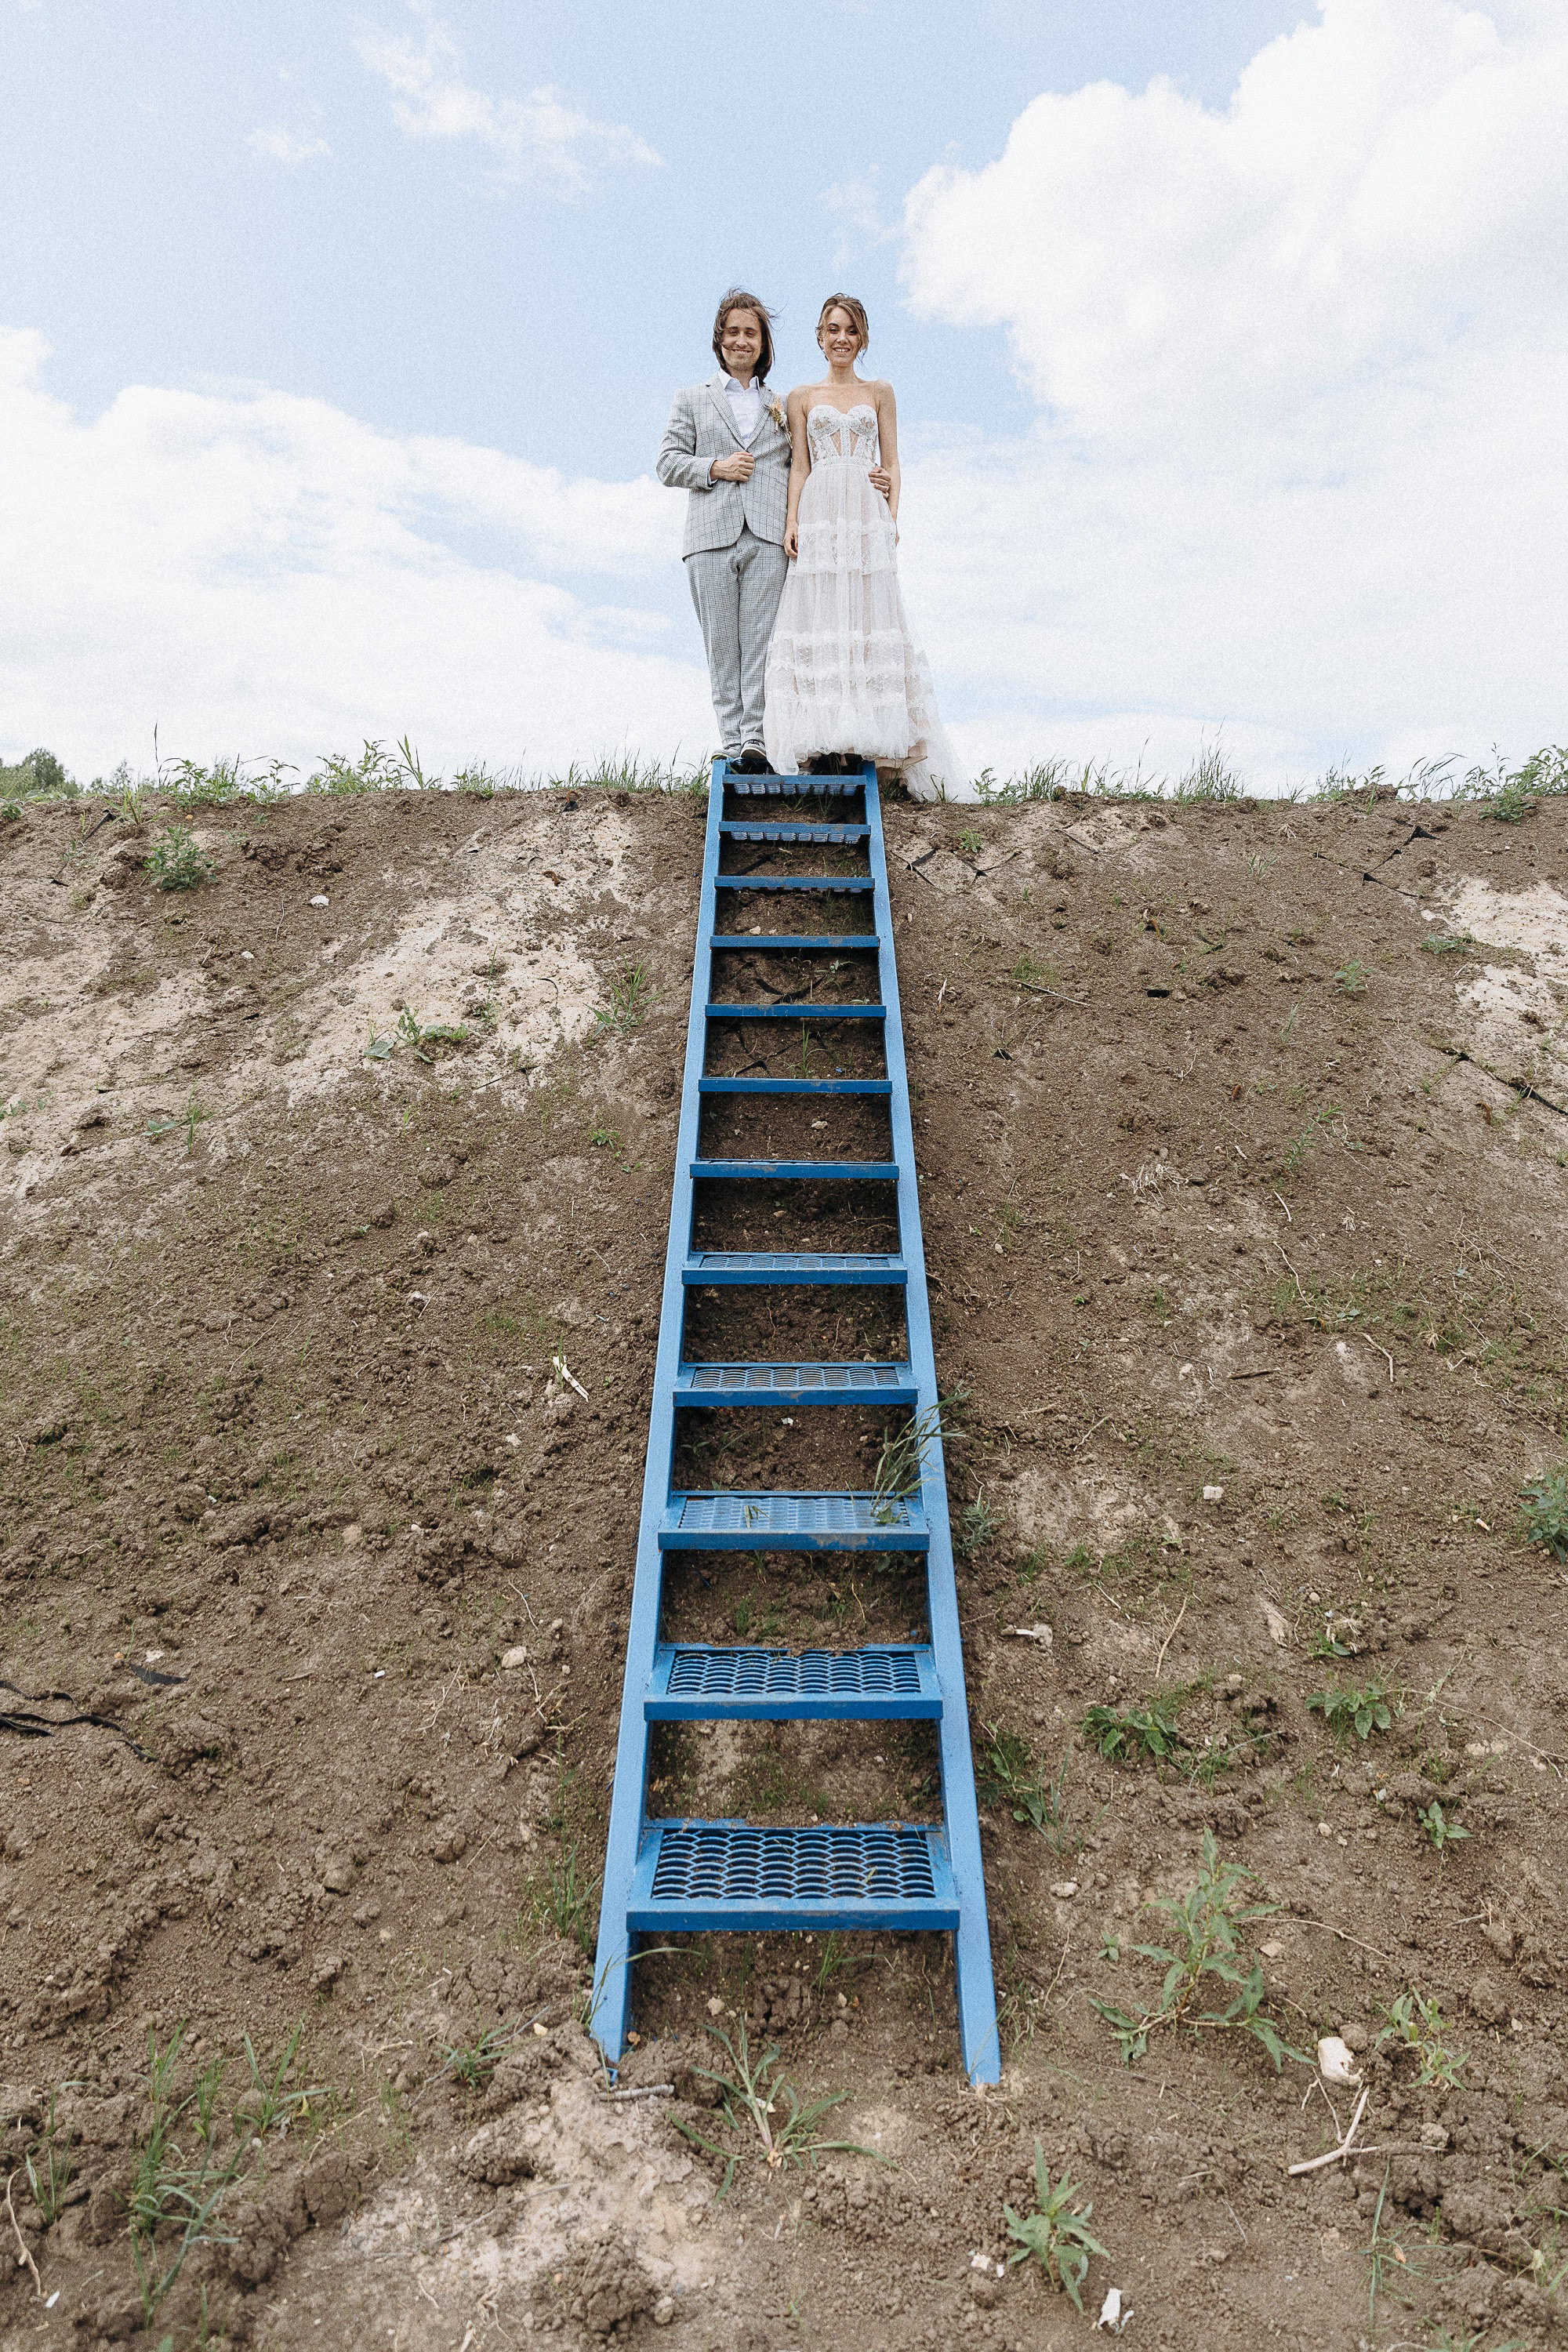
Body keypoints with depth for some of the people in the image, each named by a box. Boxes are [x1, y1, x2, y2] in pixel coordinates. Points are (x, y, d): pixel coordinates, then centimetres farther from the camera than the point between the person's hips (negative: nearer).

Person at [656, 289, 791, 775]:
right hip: (712, 536, 0)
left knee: (759, 640, -11)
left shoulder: (781, 404, 25)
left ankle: (755, 740, -14)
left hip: (768, 535, 0)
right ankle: (732, 744, -4)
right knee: (721, 644, -5)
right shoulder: (692, 400, 21)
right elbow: (668, 463, 11)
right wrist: (714, 467, -3)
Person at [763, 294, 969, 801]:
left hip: (868, 514, 1)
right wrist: (791, 521, -4)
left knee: (867, 617, -9)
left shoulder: (880, 393, 18)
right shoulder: (802, 397, 17)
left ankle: (862, 740, -12)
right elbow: (799, 465, 11)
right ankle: (822, 745, -14)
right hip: (818, 514, 0)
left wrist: (891, 519, -2)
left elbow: (891, 463, 12)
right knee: (818, 620, -10)